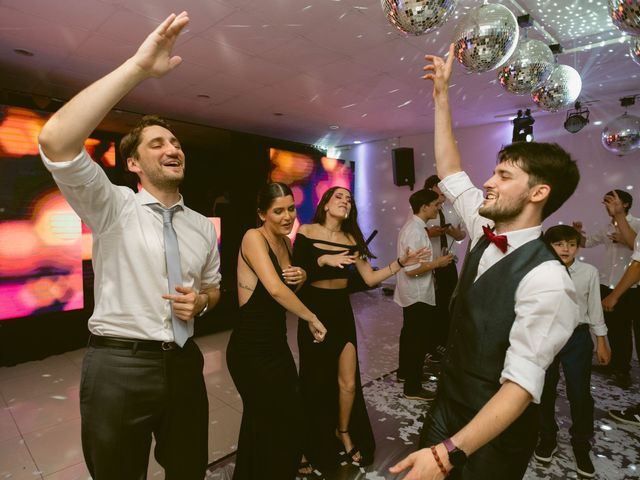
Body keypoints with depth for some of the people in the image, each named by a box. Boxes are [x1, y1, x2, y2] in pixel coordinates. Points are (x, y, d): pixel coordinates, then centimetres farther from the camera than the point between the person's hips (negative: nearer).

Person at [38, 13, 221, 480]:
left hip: (183, 363, 4)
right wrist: (139, 67, -29)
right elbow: (56, 142, -26)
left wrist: (200, 301, -8)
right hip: (118, 366, -3)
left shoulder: (203, 226, 5)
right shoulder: (113, 207, -8)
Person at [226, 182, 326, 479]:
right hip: (251, 348, -8)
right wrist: (311, 319, -20)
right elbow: (275, 288, -30)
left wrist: (302, 277, -1)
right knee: (272, 424, 8)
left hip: (276, 344, 8)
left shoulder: (285, 241, 8)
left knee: (289, 416, 19)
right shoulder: (253, 237, -17)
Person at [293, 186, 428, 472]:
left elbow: (370, 279, -1)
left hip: (342, 312, 3)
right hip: (314, 313, -3)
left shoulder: (351, 239, 3)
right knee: (318, 383, 11)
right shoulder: (306, 233, -8)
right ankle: (321, 446, 37)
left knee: (348, 383, 5)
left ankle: (344, 432, 37)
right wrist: (323, 260, -27)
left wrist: (400, 263, -11)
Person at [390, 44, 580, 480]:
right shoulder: (485, 233, -4)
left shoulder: (546, 281, -26)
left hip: (494, 434, -6)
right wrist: (442, 95, 7)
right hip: (447, 406, 7)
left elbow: (522, 384, -29)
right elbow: (449, 170, 5)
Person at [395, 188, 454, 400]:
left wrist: (433, 263, 9)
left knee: (410, 334, 23)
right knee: (418, 339, 2)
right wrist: (437, 263, -17)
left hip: (412, 294, 10)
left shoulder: (412, 226, 7)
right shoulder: (415, 231, -24)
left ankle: (405, 371, 41)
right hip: (418, 295, -10)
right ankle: (412, 388, 16)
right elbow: (411, 269, -28)